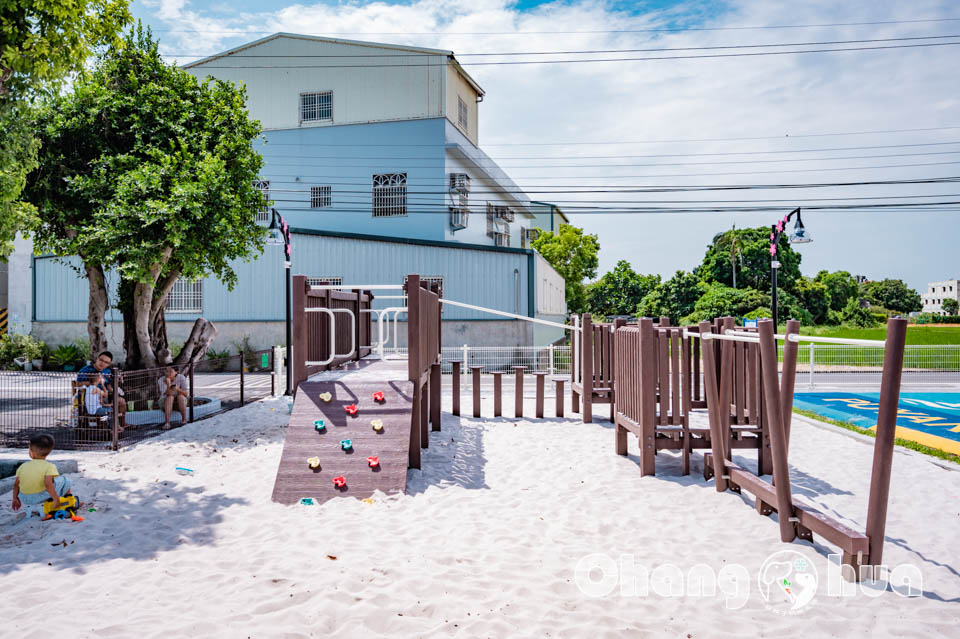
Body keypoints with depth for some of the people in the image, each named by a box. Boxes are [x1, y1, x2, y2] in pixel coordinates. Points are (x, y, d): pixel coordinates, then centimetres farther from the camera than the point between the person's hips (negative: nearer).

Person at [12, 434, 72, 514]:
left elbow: (16, 484, 6)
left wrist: (15, 498, 20)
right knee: (65, 481, 11)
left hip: (24, 500, 5)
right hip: (42, 498, -5)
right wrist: (56, 499, -18)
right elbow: (48, 484, -23)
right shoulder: (49, 466, -13)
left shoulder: (23, 466, 3)